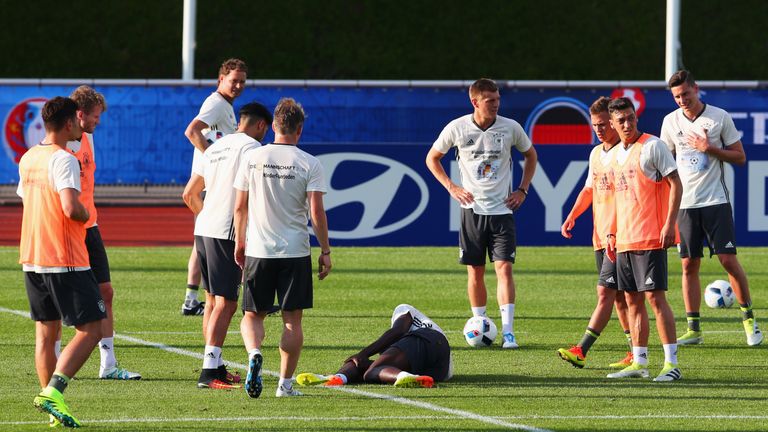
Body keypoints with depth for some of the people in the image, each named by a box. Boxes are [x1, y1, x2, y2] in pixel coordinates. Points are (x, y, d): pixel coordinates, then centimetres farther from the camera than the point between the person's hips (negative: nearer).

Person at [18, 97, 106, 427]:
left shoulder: (28, 159, 12)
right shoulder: (63, 160, -15)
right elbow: (71, 208, -26)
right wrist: (85, 215, -4)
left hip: (31, 260, 8)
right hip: (65, 261, -8)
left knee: (45, 332, 12)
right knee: (91, 330, -4)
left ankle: (50, 400, 11)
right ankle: (53, 392, -17)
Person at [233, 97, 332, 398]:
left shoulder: (252, 159, 0)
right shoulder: (309, 164, -5)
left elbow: (240, 207, 5)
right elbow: (316, 212, -8)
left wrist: (239, 243, 18)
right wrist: (325, 252, 0)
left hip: (258, 250, 1)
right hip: (296, 251, -1)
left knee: (253, 315, 10)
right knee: (292, 319, 7)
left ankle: (254, 353, -20)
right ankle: (286, 383, 7)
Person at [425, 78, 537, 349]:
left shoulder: (510, 128, -2)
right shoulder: (457, 129, -4)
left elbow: (530, 155, 17)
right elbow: (432, 158, 11)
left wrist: (522, 190, 7)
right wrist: (451, 187, 0)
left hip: (502, 210, -1)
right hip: (472, 209, 1)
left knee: (504, 268, -11)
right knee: (475, 272, 5)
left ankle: (508, 331, -14)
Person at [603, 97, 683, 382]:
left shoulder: (652, 146, -7)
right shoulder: (615, 154, 16)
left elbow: (675, 185, -10)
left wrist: (669, 224, -17)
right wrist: (612, 233, 19)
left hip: (650, 238, -8)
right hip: (624, 240, 8)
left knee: (654, 296, -11)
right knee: (632, 300, 8)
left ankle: (672, 364, -11)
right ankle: (639, 364, 13)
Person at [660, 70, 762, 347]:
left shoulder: (720, 117, -2)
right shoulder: (671, 122, 6)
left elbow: (740, 157, 1)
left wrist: (710, 149, -13)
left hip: (715, 200, -3)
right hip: (684, 202, 3)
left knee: (728, 260, -7)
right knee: (689, 265, 1)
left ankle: (749, 318, 8)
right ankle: (693, 329, 5)